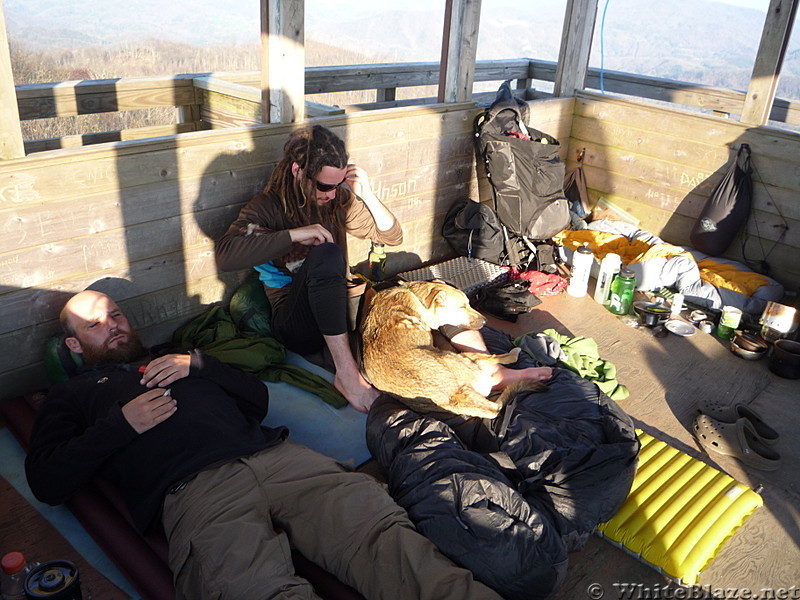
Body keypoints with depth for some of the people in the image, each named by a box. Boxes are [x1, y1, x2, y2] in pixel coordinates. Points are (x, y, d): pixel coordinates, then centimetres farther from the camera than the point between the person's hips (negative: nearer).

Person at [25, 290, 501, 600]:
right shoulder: (72, 396, 30)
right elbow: (47, 482, 13)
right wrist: (122, 425, 2)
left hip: (274, 454, 4)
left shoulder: (177, 362, 38)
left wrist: (198, 365, 14)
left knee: (378, 528, -23)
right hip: (193, 489, -3)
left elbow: (258, 399, 30)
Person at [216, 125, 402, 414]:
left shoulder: (339, 198, 6)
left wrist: (367, 195, -7)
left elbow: (392, 237, 10)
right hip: (296, 324, -4)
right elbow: (225, 255, -23)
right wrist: (293, 235, -28)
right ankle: (346, 373, -34)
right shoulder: (268, 205, -6)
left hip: (336, 312, 4)